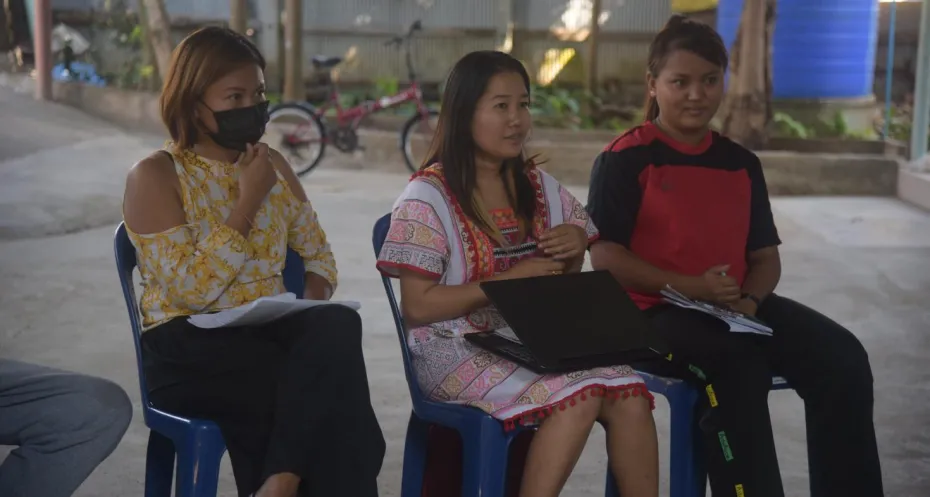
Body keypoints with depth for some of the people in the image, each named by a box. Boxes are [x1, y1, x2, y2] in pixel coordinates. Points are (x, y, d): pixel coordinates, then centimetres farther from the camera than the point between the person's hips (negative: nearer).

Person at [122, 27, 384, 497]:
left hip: (268, 330, 5)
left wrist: (311, 308, -5)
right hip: (190, 348, -5)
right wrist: (247, 201, -13)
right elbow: (190, 292, -15)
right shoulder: (154, 176, -4)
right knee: (323, 380, -31)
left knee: (339, 325, -31)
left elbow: (318, 254, 19)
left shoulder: (272, 165, 12)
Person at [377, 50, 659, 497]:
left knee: (631, 396, -21)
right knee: (578, 396, -30)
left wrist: (576, 248, -3)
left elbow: (564, 287, 20)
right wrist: (510, 279, -18)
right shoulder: (428, 197, -7)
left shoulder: (538, 187, 12)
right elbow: (417, 307, -13)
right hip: (459, 348, -6)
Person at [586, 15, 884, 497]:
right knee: (738, 364, -35)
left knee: (842, 356, -15)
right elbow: (604, 256, -9)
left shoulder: (741, 163, 15)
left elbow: (765, 255, 16)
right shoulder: (626, 158, -3)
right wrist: (688, 287, -20)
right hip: (654, 310, -6)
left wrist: (749, 300, -7)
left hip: (734, 309, 6)